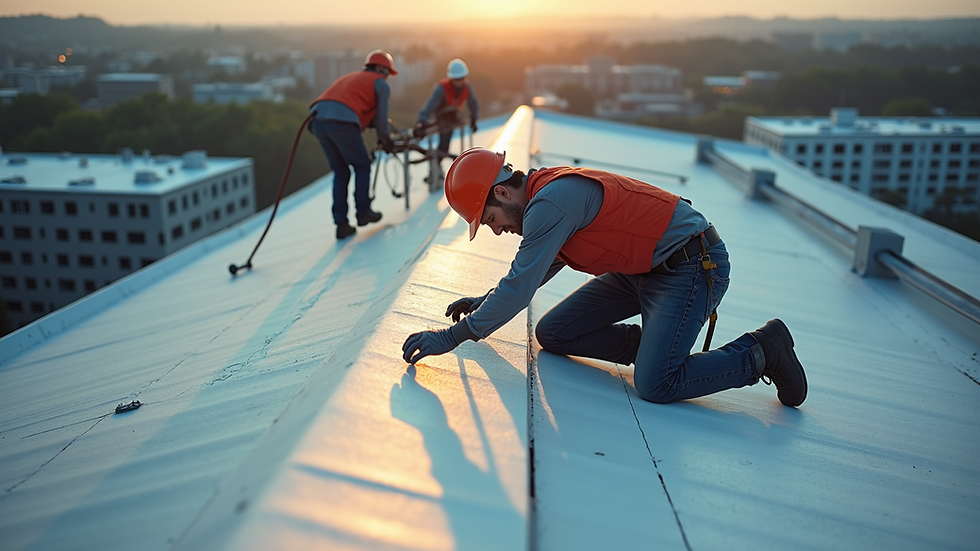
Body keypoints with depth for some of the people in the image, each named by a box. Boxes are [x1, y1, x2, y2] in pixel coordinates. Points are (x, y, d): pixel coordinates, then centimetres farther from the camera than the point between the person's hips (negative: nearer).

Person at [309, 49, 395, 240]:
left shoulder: (349, 77, 36)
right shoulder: (380, 83, 15)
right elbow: (380, 116, 10)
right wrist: (385, 139, 25)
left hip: (318, 121, 7)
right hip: (342, 123, -7)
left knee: (340, 172, 16)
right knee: (362, 166, 14)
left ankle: (341, 224, 12)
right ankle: (363, 212, 15)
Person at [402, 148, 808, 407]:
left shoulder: (552, 201, -25)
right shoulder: (544, 195, 6)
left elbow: (521, 287, -27)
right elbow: (539, 267, 23)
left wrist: (453, 336, -21)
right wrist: (485, 303, 15)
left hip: (692, 265, -9)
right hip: (643, 267, 9)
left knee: (654, 385, -21)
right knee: (552, 334, 3)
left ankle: (760, 353, -1)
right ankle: (651, 343, 8)